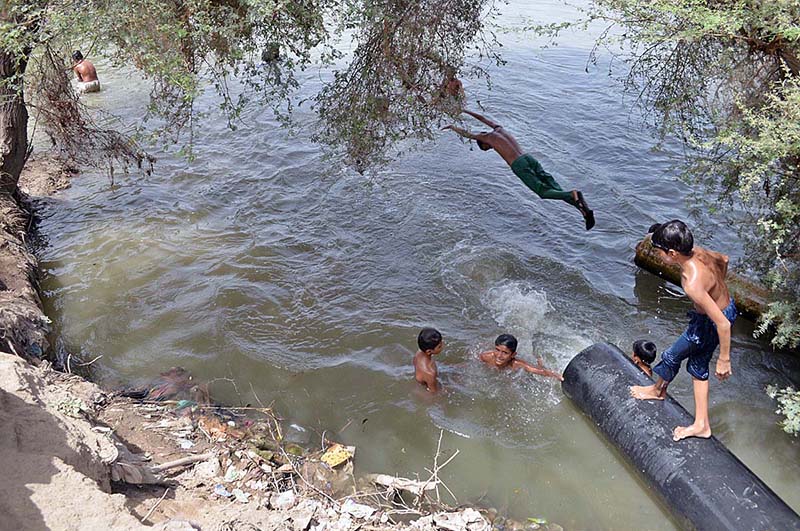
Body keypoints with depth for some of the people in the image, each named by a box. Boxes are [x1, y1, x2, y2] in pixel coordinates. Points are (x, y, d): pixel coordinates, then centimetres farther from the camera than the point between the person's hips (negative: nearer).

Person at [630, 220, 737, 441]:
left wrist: (724, 359, -22)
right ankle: (701, 425, 32)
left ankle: (658, 390, 48)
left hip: (708, 323, -9)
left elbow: (723, 323, -34)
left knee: (672, 356, 17)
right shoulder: (697, 252, -14)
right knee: (698, 366, 21)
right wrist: (717, 289, 24)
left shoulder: (692, 284, -39)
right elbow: (724, 260, 10)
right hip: (725, 306, 9)